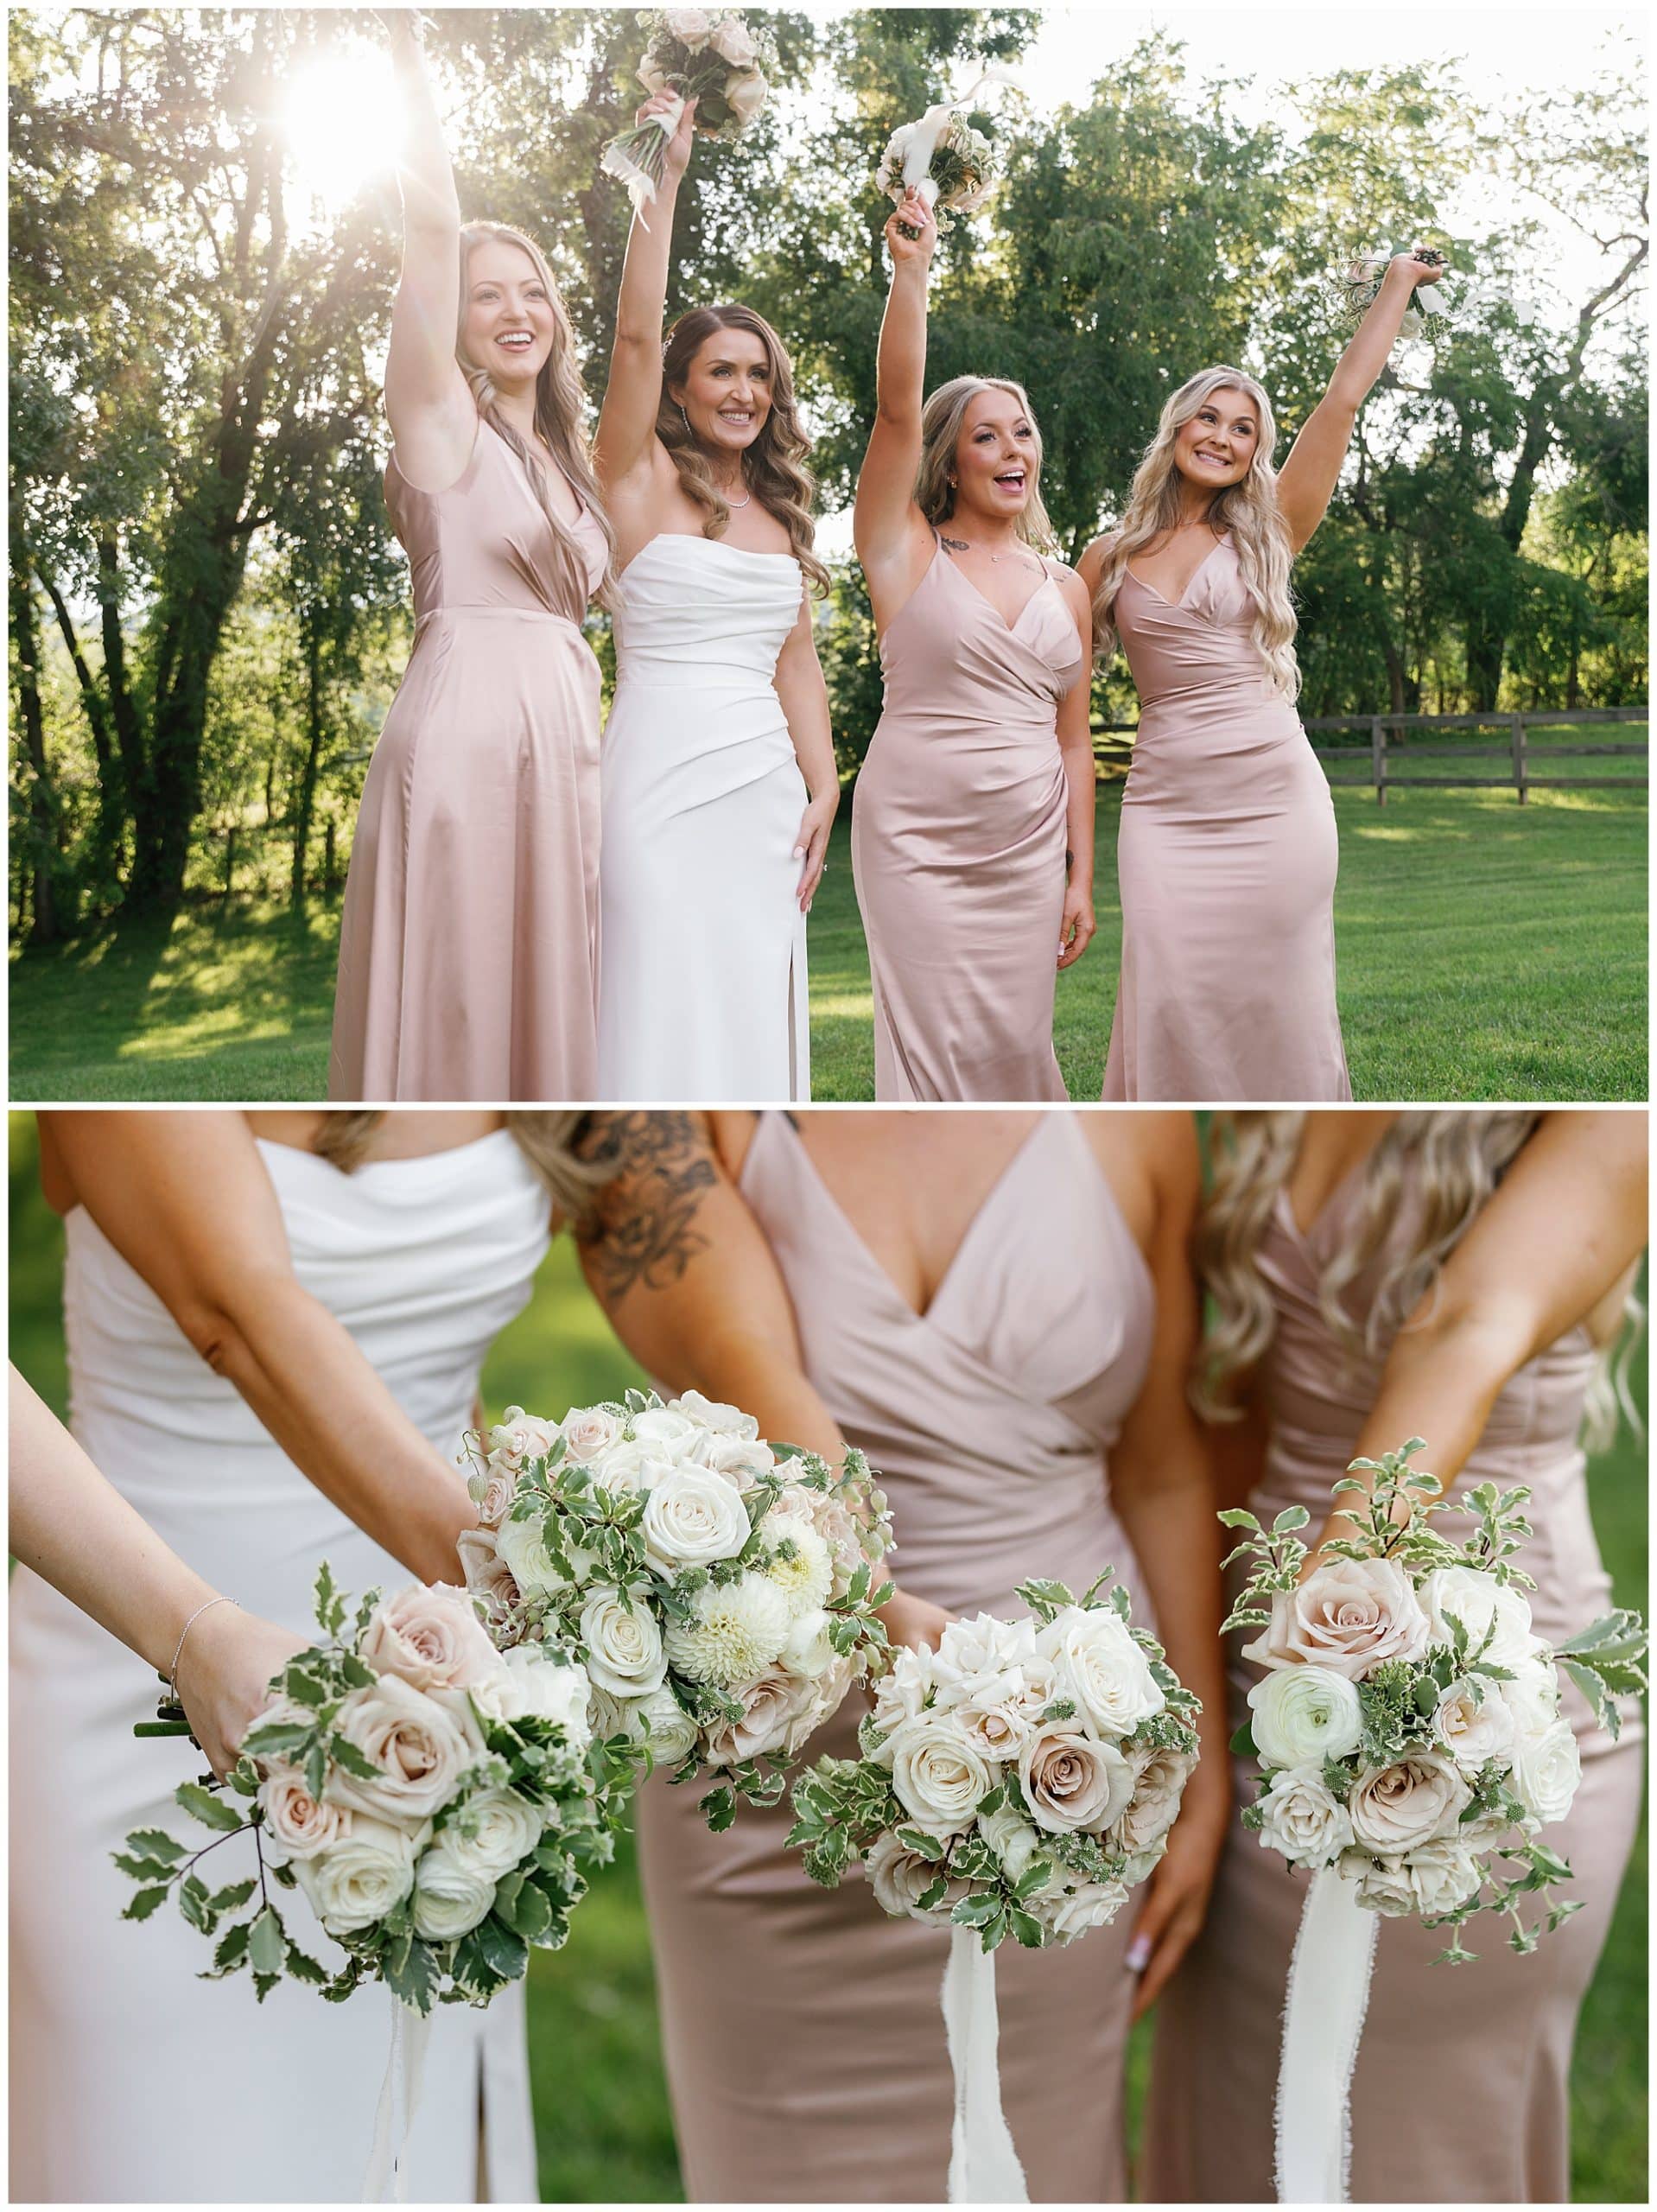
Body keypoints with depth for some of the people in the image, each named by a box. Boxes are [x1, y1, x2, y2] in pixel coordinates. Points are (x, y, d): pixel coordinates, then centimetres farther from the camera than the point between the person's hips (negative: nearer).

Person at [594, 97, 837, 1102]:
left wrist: (824, 791, 6)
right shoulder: (642, 480, 2)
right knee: (665, 1011, -7)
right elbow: (637, 333, -12)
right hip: (663, 781, -5)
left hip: (766, 785, 5)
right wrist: (666, 173, -15)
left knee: (752, 1012, 5)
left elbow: (797, 662, 15)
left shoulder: (781, 516, 17)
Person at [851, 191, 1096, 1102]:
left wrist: (1081, 876, 8)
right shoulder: (907, 550, 1)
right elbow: (896, 404, -13)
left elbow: (1073, 738, 12)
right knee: (934, 1046, -4)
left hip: (1029, 846, 4)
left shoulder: (1064, 587, 12)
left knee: (1015, 1044, 5)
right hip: (917, 841, -3)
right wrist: (911, 271, -24)